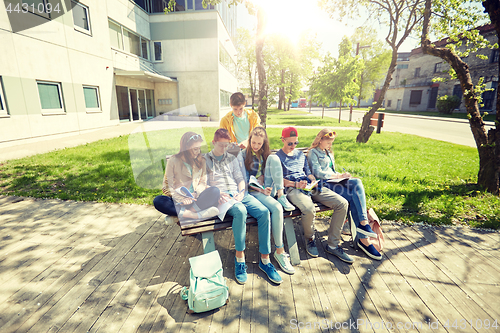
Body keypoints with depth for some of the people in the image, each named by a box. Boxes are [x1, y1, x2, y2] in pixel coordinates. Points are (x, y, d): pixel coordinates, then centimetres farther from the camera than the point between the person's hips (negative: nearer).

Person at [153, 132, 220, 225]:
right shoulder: (173, 161, -2)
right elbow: (168, 186, -6)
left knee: (215, 191, -27)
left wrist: (196, 193, -14)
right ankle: (195, 215, -39)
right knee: (158, 201, -30)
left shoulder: (201, 161, 8)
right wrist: (182, 199, -21)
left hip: (196, 199, 2)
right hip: (177, 199, -2)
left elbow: (203, 182, 7)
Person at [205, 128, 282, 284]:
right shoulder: (205, 160, 13)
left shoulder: (232, 158, 24)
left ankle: (265, 259, -15)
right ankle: (240, 257, -22)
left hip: (238, 194, 4)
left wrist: (241, 192, -2)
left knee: (264, 211, -23)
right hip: (220, 196, -4)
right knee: (240, 210, -37)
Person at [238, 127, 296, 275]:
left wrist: (267, 188, -10)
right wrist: (262, 190, -19)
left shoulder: (268, 155, 16)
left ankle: (281, 196, -21)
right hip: (253, 191, -4)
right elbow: (245, 181, -4)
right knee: (277, 208, -33)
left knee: (274, 158, -18)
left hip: (268, 188, 4)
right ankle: (279, 251, -20)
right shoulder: (243, 155, 2)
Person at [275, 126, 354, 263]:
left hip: (309, 186, 6)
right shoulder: (277, 157, 8)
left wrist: (313, 180, 2)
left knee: (342, 203, -12)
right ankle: (310, 239, -3)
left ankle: (333, 245, -3)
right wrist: (295, 184, -16)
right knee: (309, 209, -38)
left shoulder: (300, 154, 27)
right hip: (292, 189, -6)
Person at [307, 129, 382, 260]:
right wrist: (338, 175, -11)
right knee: (353, 198, -24)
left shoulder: (328, 152, 27)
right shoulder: (313, 153, 0)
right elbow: (318, 173, -11)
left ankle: (363, 223, -29)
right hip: (324, 184, -7)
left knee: (357, 182, -24)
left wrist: (341, 175, 9)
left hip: (334, 180, 7)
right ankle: (363, 238, -20)